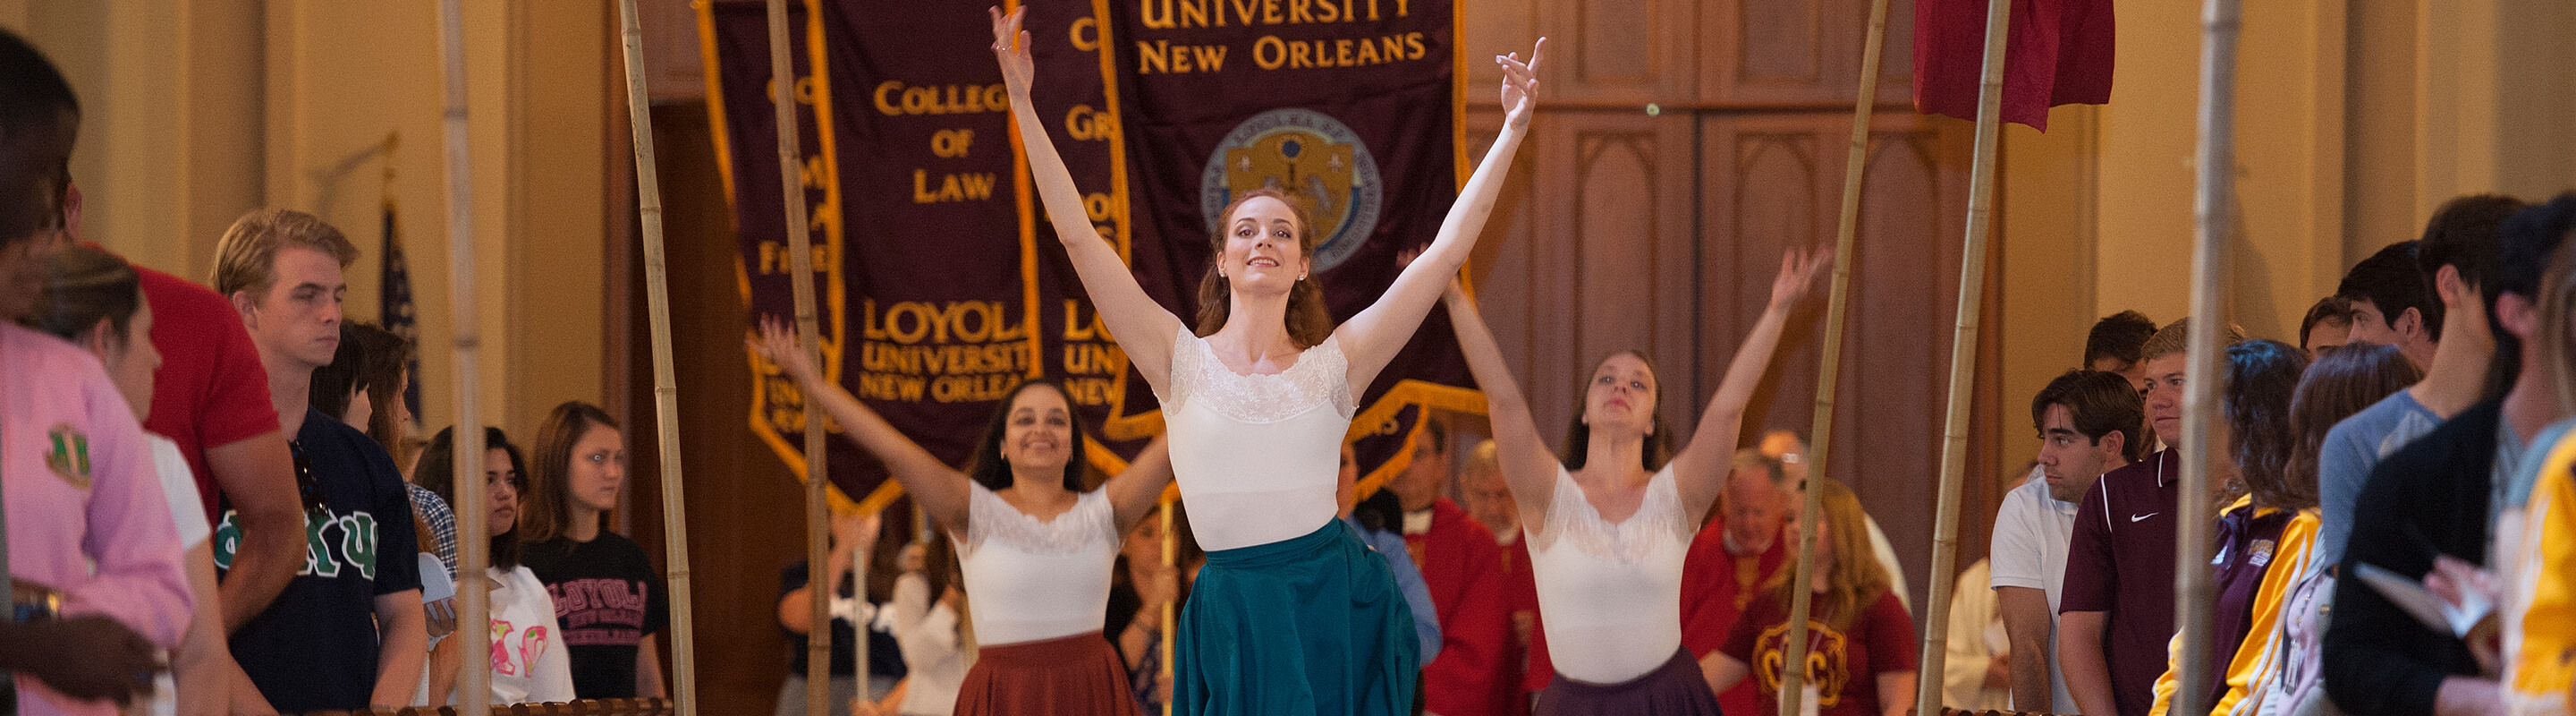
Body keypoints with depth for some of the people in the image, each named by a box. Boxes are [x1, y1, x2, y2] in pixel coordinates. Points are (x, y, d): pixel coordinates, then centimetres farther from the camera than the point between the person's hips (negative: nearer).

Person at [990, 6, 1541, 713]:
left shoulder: (1333, 364, 5)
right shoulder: (1183, 361, 4)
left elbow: (1446, 250, 4)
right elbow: (1078, 237, 1)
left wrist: (1511, 133, 3)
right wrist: (1023, 105, -2)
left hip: (1335, 606, 0)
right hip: (1233, 617, 0)